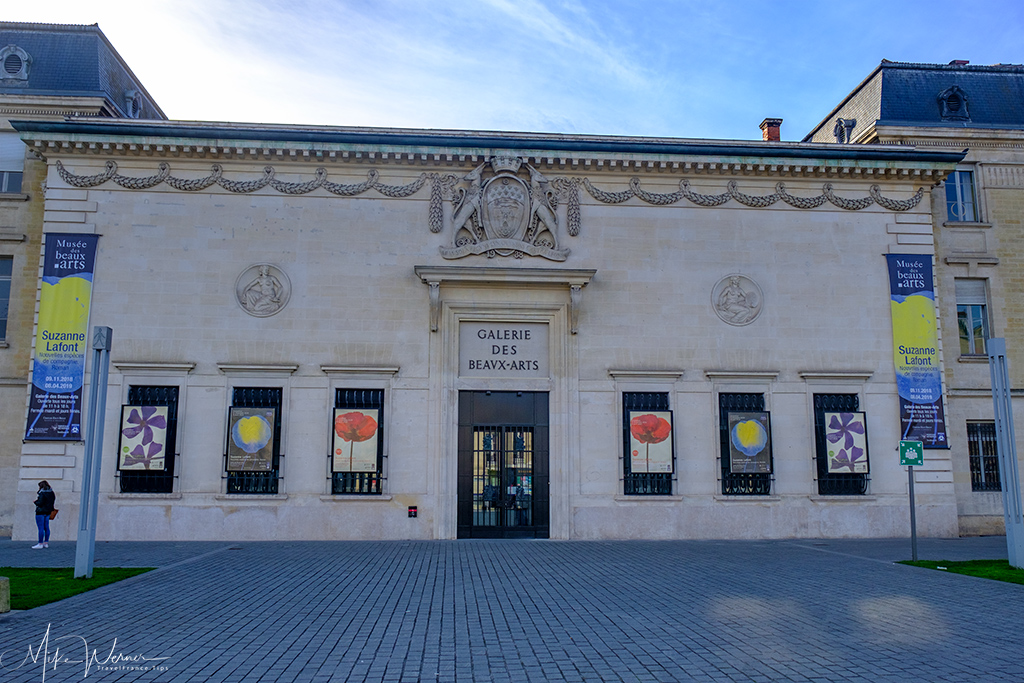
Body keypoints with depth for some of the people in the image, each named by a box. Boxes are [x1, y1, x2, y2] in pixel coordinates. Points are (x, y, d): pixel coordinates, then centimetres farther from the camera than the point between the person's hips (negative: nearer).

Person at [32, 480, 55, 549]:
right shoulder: (51, 493, 9)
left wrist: (36, 501, -1)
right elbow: (53, 501, 14)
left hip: (41, 512, -9)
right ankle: (46, 543, 17)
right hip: (48, 512, 9)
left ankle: (40, 544, -4)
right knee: (46, 527, 12)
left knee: (41, 528, -5)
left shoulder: (42, 493, -16)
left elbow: (40, 503, -19)